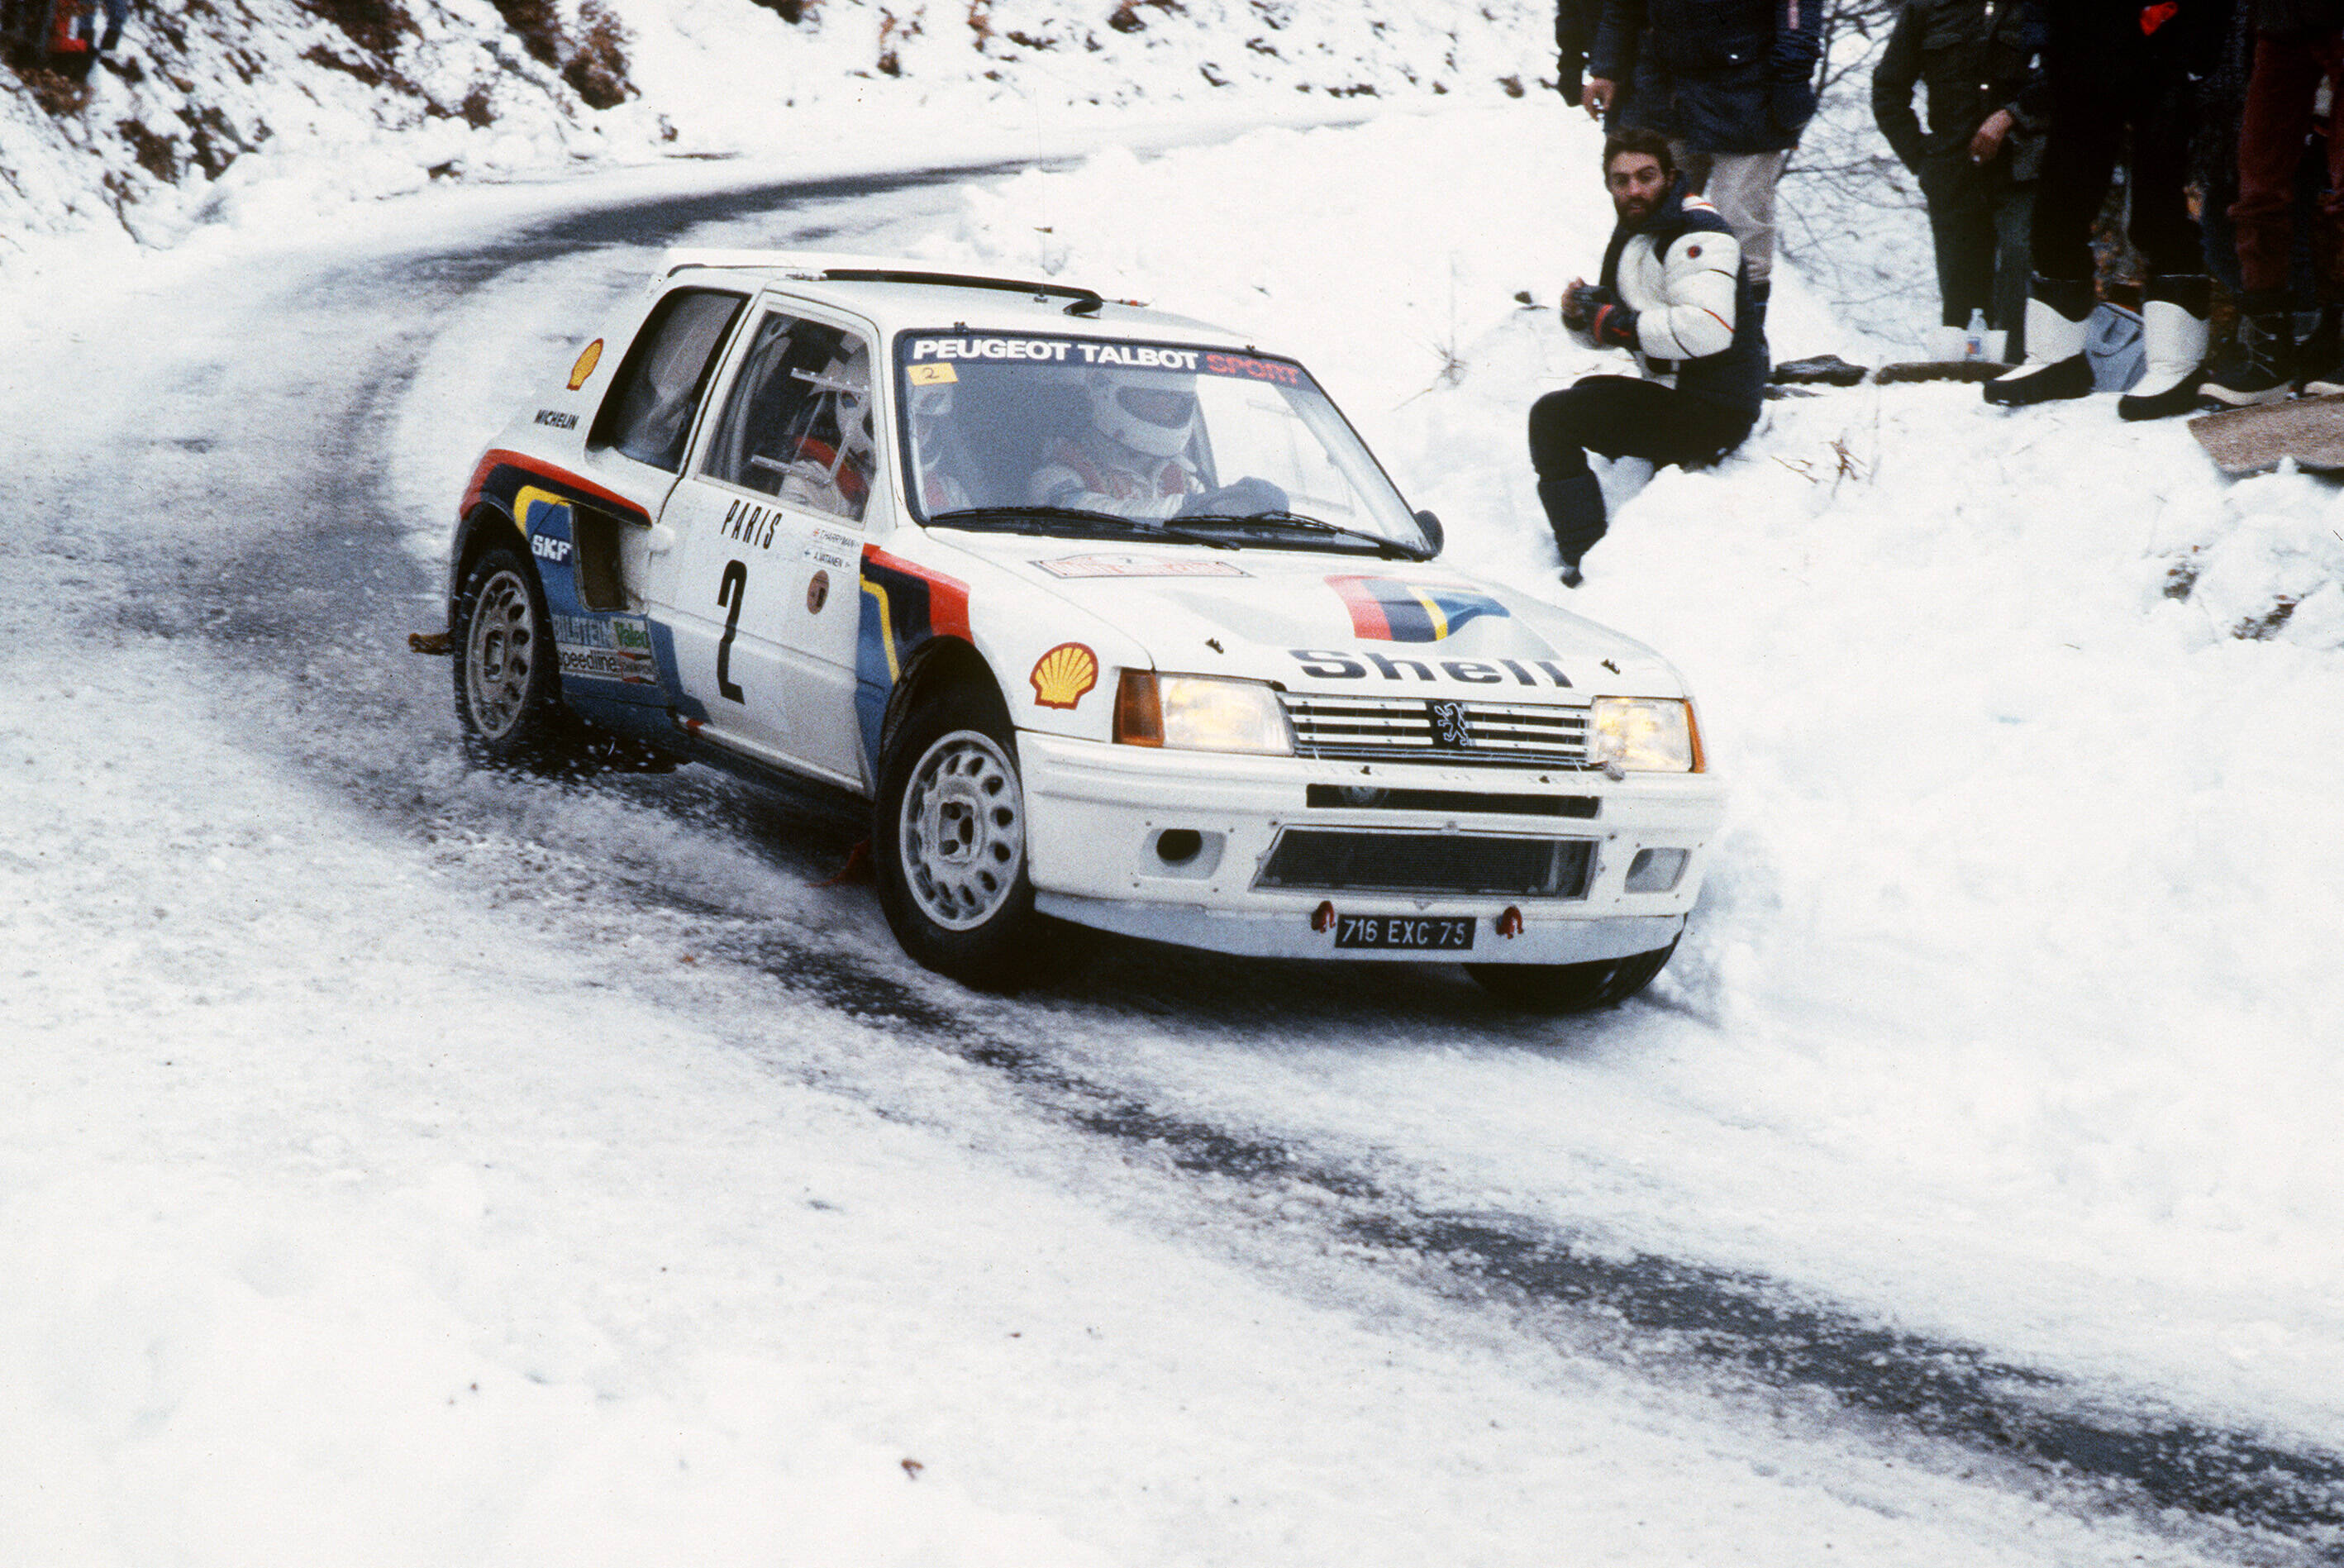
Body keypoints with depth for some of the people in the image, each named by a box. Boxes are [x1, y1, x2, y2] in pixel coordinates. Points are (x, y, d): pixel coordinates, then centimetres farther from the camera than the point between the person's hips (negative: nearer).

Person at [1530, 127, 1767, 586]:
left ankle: (1585, 561, -17)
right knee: (1588, 392, 32)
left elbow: (1710, 329, -34)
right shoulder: (1631, 234, 14)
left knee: (1553, 417, -14)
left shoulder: (1697, 236, -18)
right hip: (1677, 394, 11)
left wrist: (1615, 322, -25)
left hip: (1711, 413, -11)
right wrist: (1581, 315, -2)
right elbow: (1606, 331, 23)